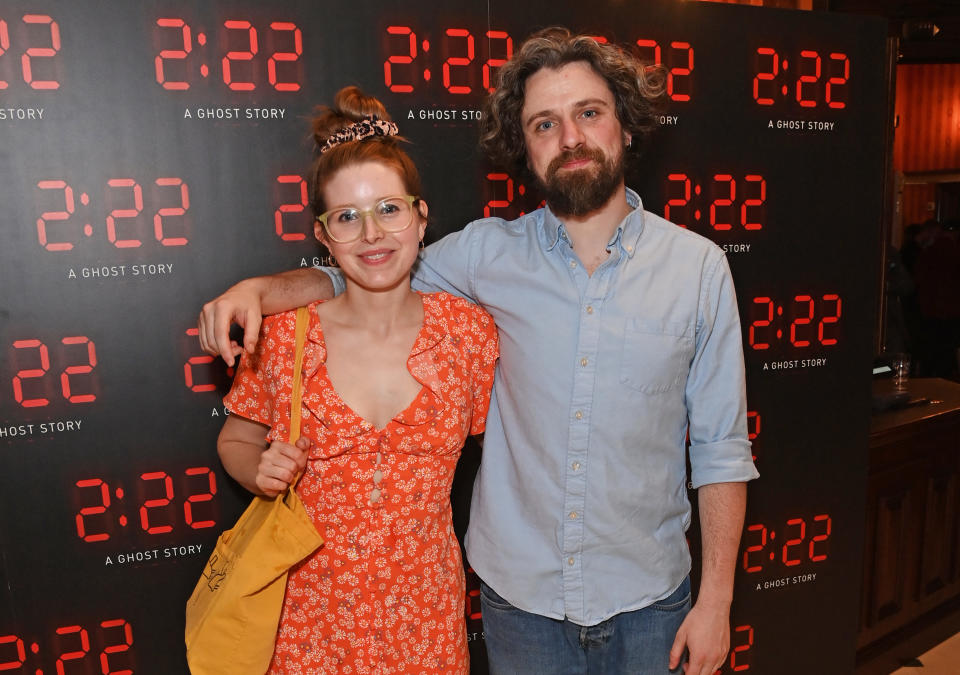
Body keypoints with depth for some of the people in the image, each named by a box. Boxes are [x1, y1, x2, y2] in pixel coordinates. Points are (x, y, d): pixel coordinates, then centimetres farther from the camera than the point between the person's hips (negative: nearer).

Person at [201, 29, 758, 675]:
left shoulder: (698, 266, -7)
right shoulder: (490, 252, -6)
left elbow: (721, 448, -4)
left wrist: (716, 598, -4)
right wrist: (256, 289, -13)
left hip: (648, 598, 0)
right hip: (518, 593, 1)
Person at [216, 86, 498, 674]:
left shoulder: (470, 330, -9)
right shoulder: (282, 333, -11)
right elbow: (236, 439, 4)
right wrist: (261, 471, -15)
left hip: (424, 609, 1)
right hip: (310, 612, 0)